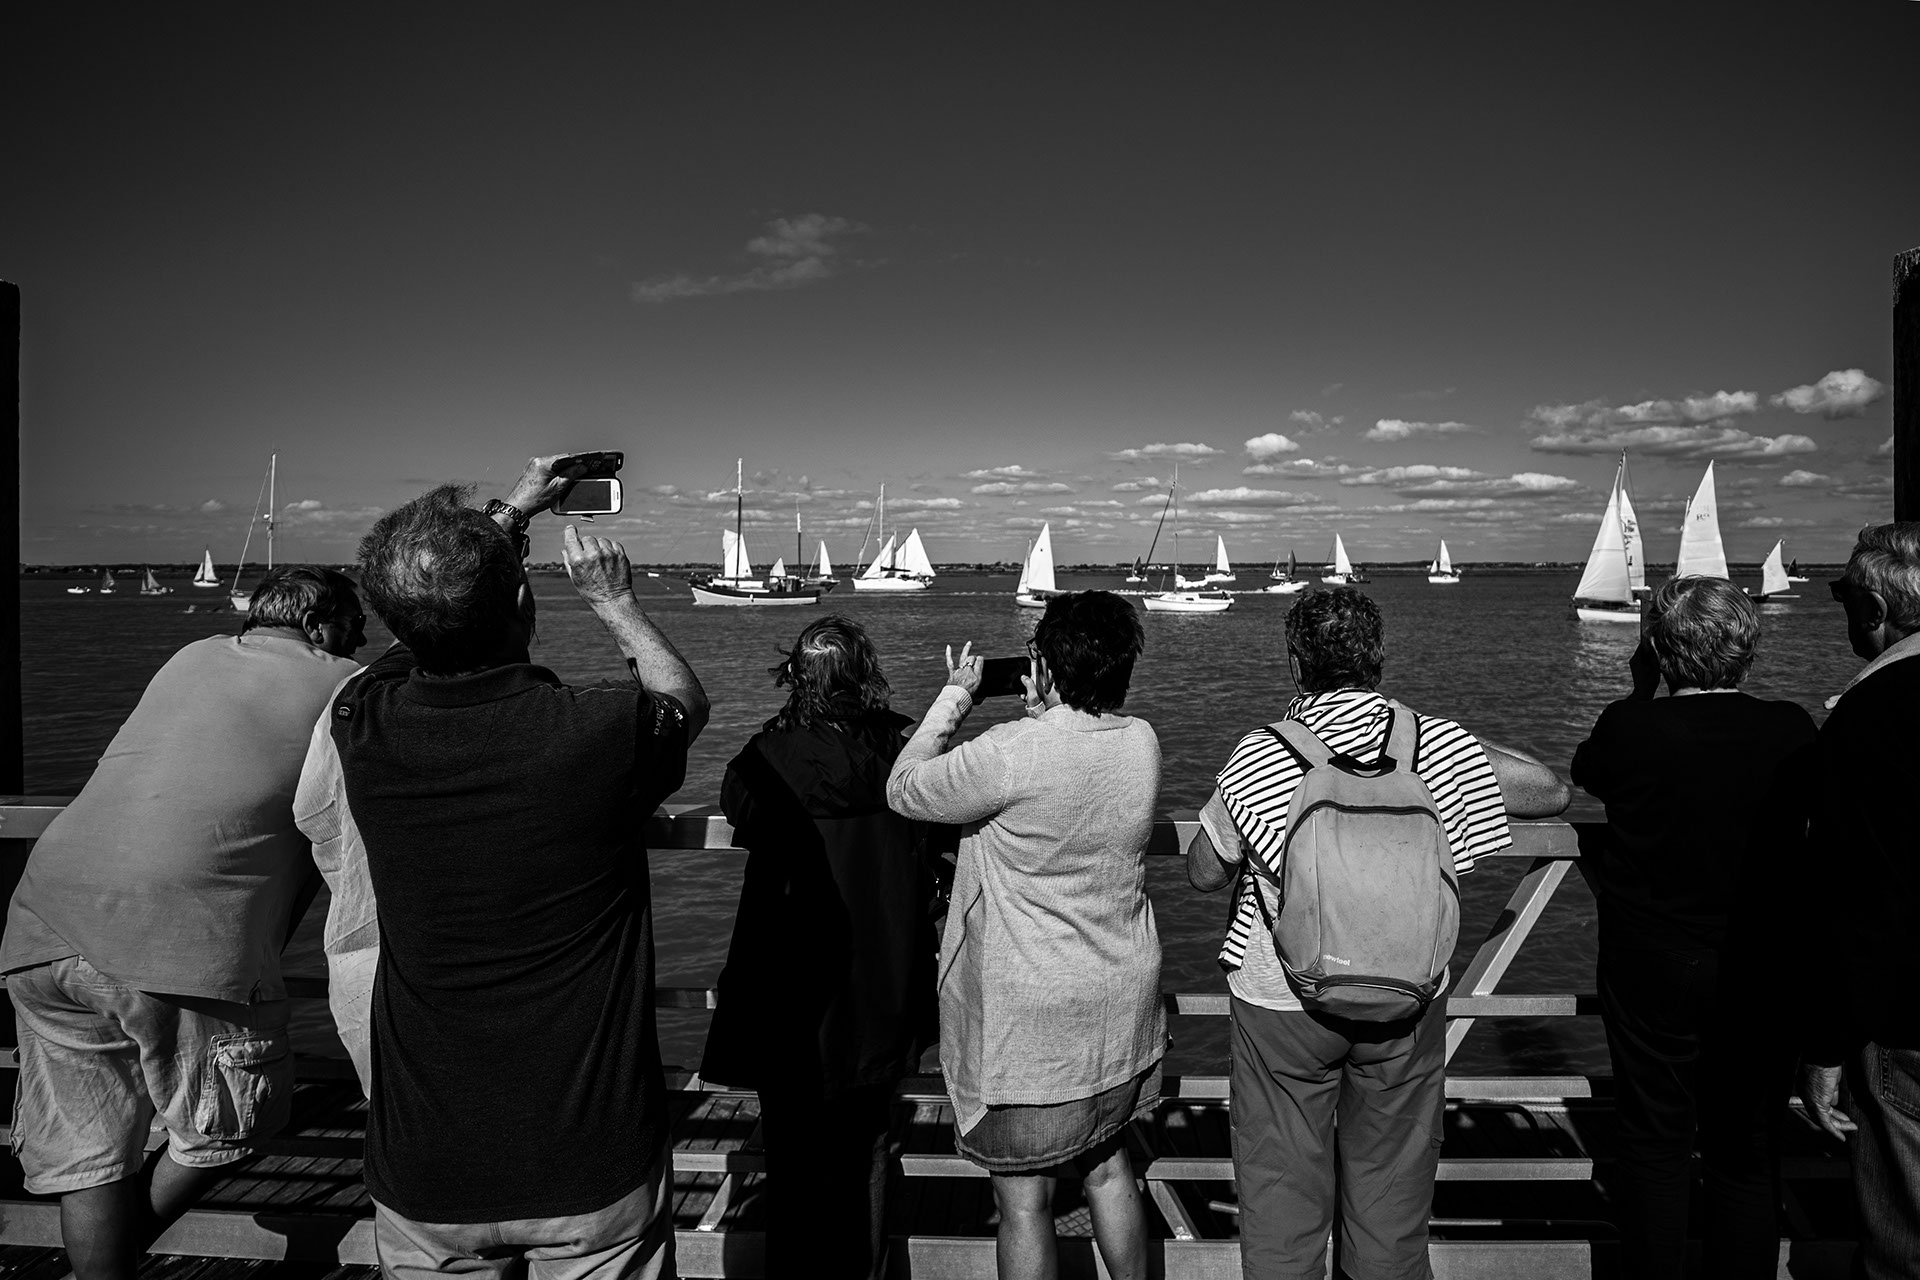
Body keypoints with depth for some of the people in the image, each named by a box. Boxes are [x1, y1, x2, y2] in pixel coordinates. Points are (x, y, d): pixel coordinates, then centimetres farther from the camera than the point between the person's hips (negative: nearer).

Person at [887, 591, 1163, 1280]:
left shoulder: (1013, 752, -26)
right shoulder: (1142, 742, -6)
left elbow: (903, 789, -10)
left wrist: (955, 695, -2)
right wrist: (1045, 709, 7)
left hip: (1030, 1016, -7)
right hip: (1121, 1001, 7)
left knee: (1023, 1197, 9)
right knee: (1108, 1165, 25)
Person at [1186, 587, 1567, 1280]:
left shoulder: (1256, 760, -15)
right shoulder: (1435, 744, -11)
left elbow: (1204, 874, -4)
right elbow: (1552, 793, 2)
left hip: (1283, 1001, -2)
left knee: (1281, 1189, 15)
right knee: (1392, 1187, 20)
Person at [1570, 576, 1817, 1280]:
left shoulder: (1630, 729, -17)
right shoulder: (1792, 732, -12)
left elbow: (1585, 772, 6)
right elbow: (1806, 815, 9)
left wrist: (1640, 689, 8)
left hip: (1650, 977, -2)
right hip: (1761, 979, 2)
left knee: (1653, 1148, 12)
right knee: (1749, 1157, 15)